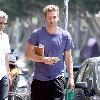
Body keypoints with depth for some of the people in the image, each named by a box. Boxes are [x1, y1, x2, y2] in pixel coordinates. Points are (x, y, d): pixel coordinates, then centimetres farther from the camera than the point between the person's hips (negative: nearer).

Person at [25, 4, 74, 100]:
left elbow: (68, 58, 10)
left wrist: (71, 77, 4)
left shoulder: (65, 35, 4)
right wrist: (43, 59, -16)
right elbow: (28, 53, -1)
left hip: (57, 79, -1)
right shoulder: (37, 34, 0)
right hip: (38, 79, 1)